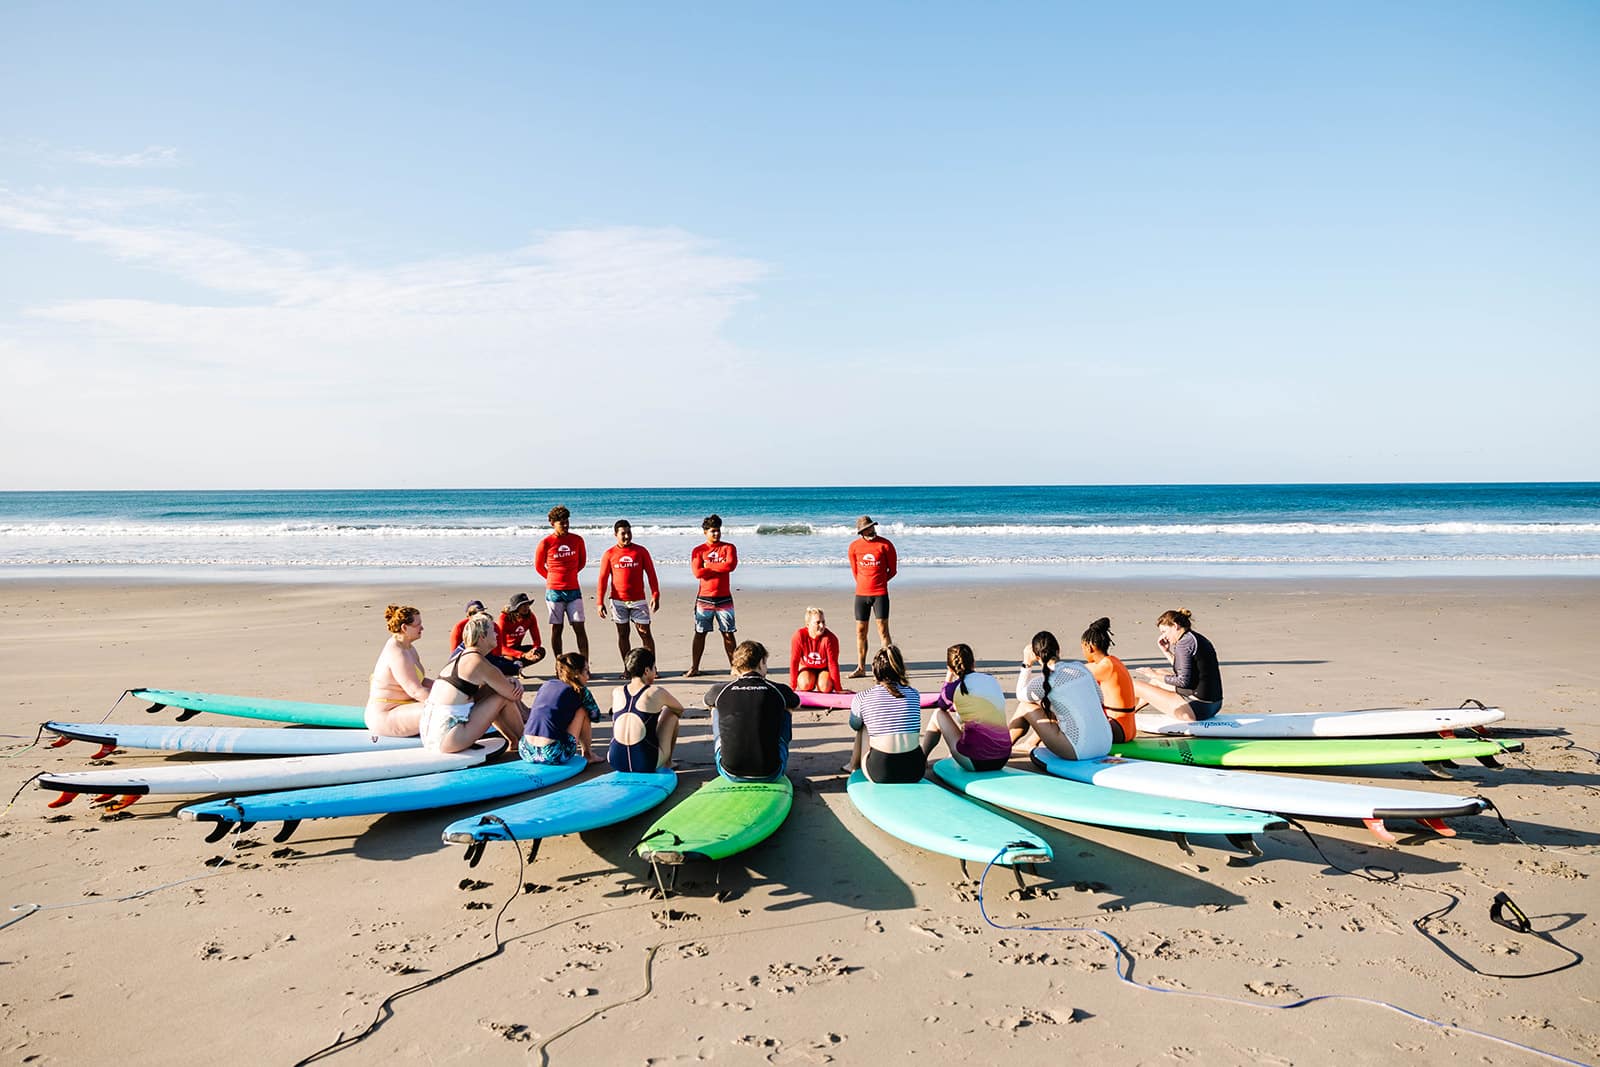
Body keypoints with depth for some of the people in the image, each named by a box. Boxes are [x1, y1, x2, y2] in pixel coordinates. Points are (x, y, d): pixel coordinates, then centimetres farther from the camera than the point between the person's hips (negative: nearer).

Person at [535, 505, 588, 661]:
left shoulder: (577, 540, 2)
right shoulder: (546, 543, -5)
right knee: (556, 629, 4)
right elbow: (538, 566, 8)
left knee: (580, 628, -3)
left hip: (573, 590, 2)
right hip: (554, 591, -2)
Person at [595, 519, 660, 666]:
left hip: (638, 600, 0)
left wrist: (655, 596, -5)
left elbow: (651, 574, 2)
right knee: (622, 634, 6)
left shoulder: (641, 551, 1)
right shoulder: (609, 554, 1)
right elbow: (603, 579, 2)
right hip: (618, 601, 0)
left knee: (645, 633, -2)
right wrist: (599, 602, -4)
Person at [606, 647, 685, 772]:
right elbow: (680, 710, 19)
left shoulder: (616, 692, 8)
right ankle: (667, 762, 29)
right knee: (671, 712, 19)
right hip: (647, 764, -4)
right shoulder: (657, 692, -2)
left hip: (616, 763, 4)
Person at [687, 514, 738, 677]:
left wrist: (708, 566, -10)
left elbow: (731, 565, -16)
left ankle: (734, 666, 13)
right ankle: (694, 667, 9)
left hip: (724, 599, 0)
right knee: (700, 633, 3)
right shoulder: (698, 550, 2)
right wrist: (720, 567, -11)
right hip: (704, 599, 0)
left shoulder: (728, 548, 4)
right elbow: (697, 572, -12)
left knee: (728, 633, 5)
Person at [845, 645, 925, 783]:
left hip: (880, 775, -2)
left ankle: (854, 765, 45)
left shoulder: (862, 698, -3)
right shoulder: (914, 695, 3)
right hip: (915, 773, 2)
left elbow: (855, 726, 18)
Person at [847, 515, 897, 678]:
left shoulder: (885, 544, -4)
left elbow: (892, 570, 4)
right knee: (860, 631, 6)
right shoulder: (854, 546, 4)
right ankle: (861, 668, 14)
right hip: (861, 593, 3)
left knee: (882, 629, -6)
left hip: (880, 593, -3)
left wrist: (878, 581, 5)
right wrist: (865, 583, 12)